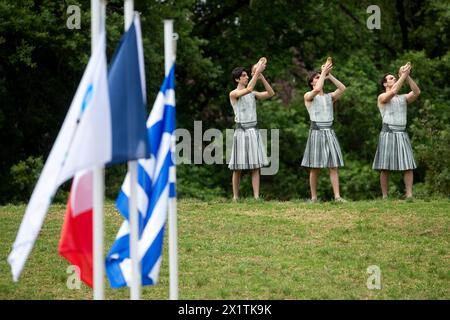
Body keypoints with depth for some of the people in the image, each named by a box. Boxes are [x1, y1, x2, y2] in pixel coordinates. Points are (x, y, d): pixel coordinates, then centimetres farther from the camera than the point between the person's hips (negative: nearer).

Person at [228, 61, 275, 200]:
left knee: (255, 166, -3)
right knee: (238, 167, -1)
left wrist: (262, 77, -2)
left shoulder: (253, 94, 14)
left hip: (254, 131, 5)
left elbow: (271, 93, 5)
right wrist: (257, 72, -18)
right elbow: (248, 89, -21)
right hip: (241, 131, -5)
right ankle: (235, 197, 6)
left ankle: (256, 196, -7)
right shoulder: (233, 94, -3)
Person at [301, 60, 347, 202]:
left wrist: (329, 75, -3)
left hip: (329, 133, 4)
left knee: (334, 166, -5)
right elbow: (317, 90, -21)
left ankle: (337, 196, -10)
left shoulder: (330, 97, 13)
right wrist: (324, 72, -13)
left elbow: (342, 88, -1)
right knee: (315, 168, -2)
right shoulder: (308, 96, 1)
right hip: (316, 132, -4)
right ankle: (313, 197, 3)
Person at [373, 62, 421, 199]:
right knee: (385, 167, -4)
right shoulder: (382, 97, 3)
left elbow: (417, 92, -2)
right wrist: (403, 75, -14)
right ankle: (385, 197, 0)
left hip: (402, 134, 4)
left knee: (408, 166, -8)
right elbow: (393, 91, -18)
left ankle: (409, 195, -11)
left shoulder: (403, 98, 16)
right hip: (388, 133, -4)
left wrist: (407, 76, -8)